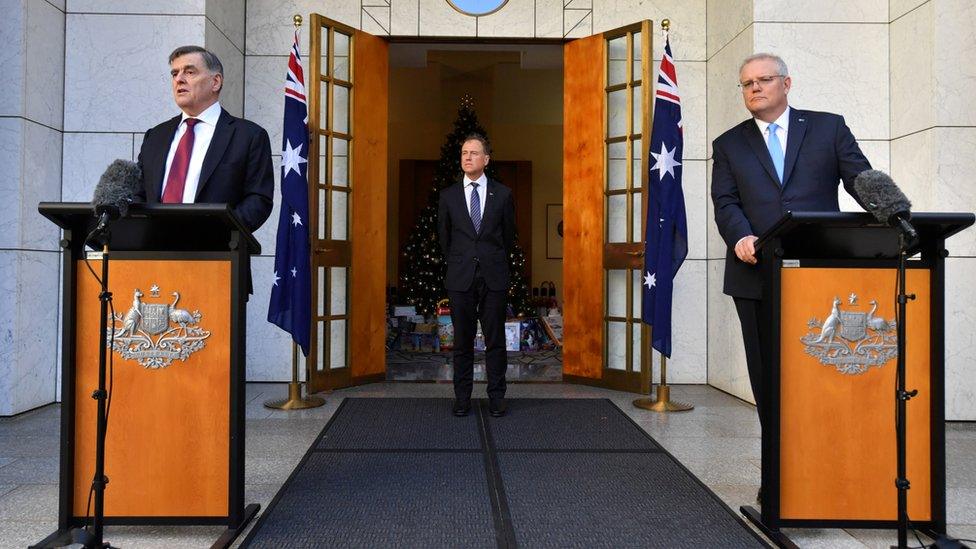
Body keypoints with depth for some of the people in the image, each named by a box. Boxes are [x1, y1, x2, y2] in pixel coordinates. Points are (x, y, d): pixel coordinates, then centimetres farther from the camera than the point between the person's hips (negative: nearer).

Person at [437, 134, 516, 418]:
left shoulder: (502, 194, 3)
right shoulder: (449, 195, 5)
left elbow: (509, 234, 12)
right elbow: (443, 235, 14)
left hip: (494, 277, -1)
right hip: (460, 277, 1)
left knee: (495, 340, 4)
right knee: (462, 341, 6)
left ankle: (496, 397, 12)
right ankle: (462, 397, 15)